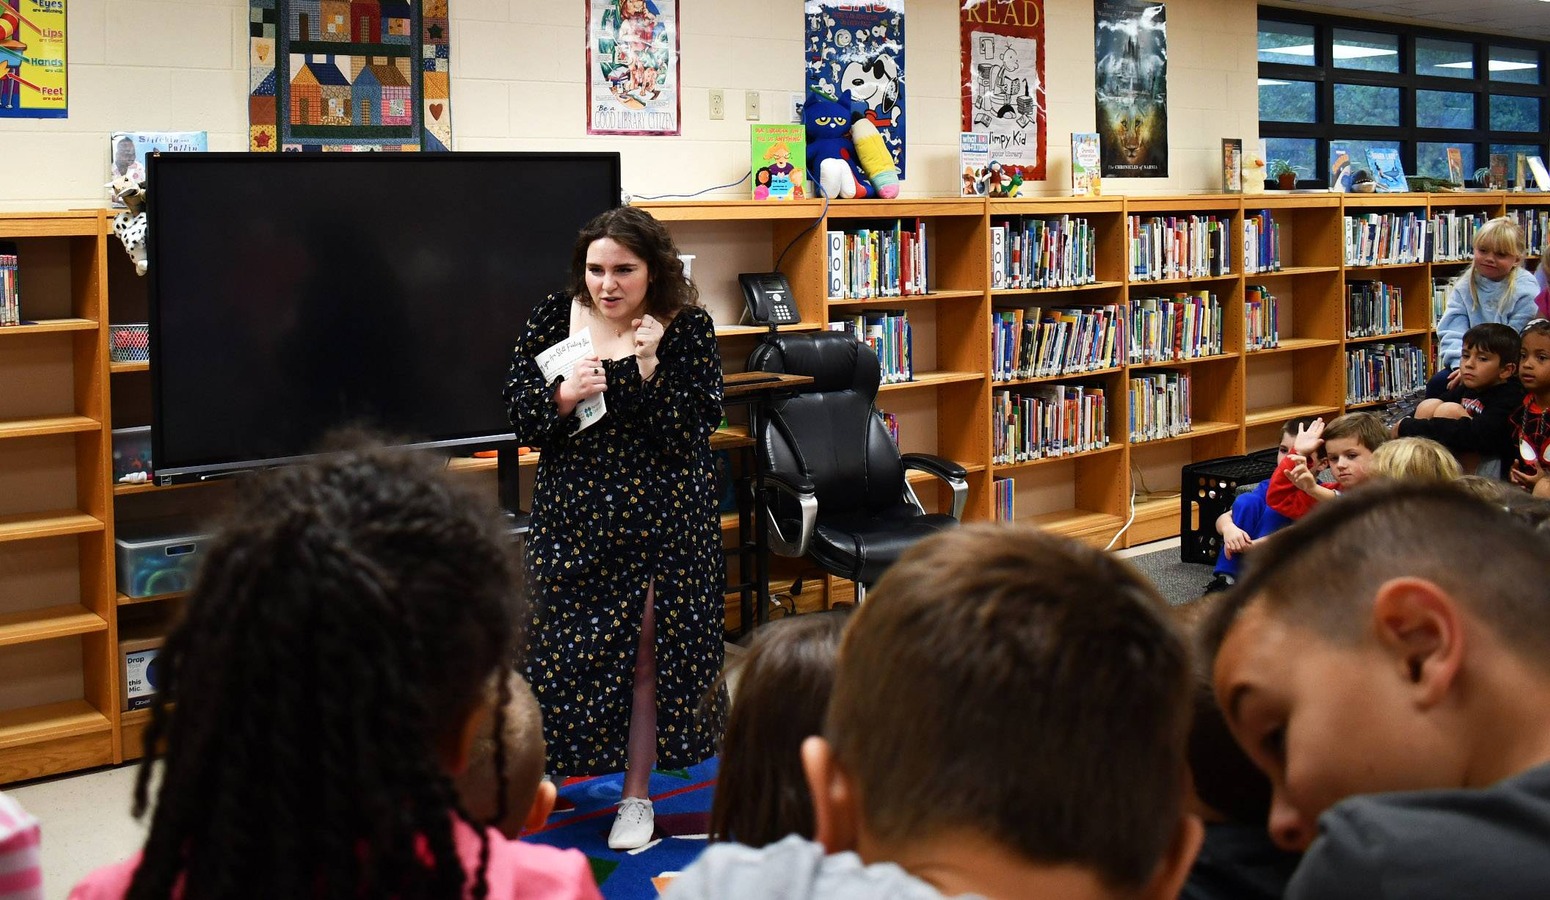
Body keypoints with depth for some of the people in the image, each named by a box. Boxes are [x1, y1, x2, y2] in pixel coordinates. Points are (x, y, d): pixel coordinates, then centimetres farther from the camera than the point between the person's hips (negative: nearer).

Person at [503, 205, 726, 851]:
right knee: (565, 647, 5)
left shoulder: (686, 330, -7)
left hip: (661, 519, -1)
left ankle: (637, 794, 19)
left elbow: (692, 431, -14)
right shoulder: (555, 320, 0)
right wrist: (563, 396, -21)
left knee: (645, 655, 5)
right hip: (573, 515, 2)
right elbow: (520, 413, -2)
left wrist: (646, 368, -24)